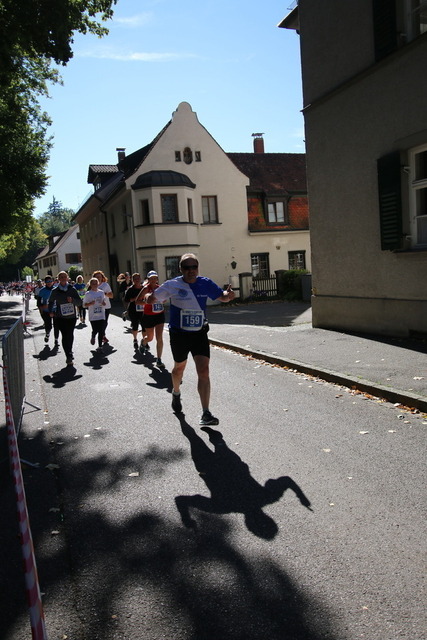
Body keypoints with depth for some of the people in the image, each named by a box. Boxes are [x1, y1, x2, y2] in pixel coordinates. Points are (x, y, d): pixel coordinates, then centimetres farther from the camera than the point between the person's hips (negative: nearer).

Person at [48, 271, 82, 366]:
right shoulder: (55, 291, 2)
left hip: (72, 317, 2)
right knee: (65, 336, -9)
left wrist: (72, 300, -18)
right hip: (60, 318, -2)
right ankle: (69, 356, -7)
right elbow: (50, 302, 17)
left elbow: (79, 302, 2)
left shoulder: (72, 289, 3)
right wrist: (50, 312, 1)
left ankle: (69, 352, 33)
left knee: (70, 335, 8)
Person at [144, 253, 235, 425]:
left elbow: (222, 297, 9)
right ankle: (176, 393, 52)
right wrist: (148, 296, -27)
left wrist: (228, 294, -14)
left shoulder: (205, 283, -4)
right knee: (179, 367, 20)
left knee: (204, 371, -12)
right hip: (179, 334, -1)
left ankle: (205, 414, -9)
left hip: (200, 334, 1)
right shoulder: (172, 285, -9)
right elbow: (153, 297, -4)